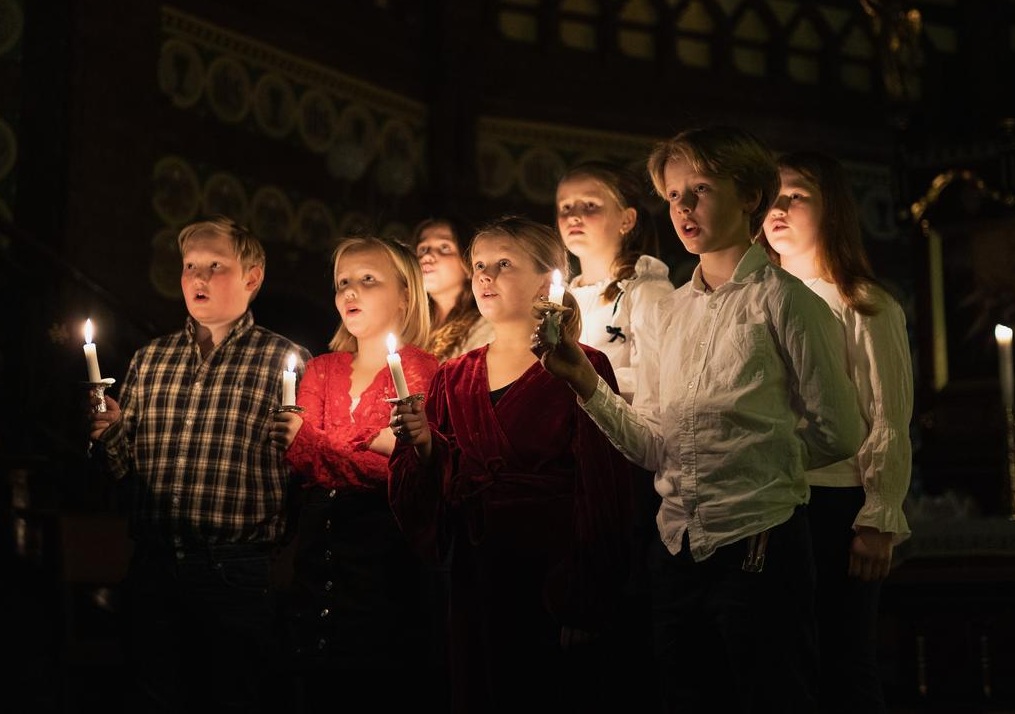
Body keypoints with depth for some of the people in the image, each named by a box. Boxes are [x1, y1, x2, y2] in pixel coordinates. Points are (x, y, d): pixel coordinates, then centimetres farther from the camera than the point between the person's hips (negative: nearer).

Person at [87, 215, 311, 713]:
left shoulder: (285, 361, 0)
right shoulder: (149, 360, 13)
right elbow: (127, 466, 16)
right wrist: (110, 433, -4)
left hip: (239, 573, -4)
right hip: (152, 569, 4)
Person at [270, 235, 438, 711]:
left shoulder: (423, 371, -1)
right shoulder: (321, 370, 14)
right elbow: (299, 464, 1)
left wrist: (309, 442, -19)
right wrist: (376, 441, -16)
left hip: (388, 559, -5)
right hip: (317, 554, 5)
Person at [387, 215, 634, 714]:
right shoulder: (453, 378, 11)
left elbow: (600, 487, -12)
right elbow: (438, 490, 12)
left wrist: (584, 601, -16)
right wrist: (422, 447, -9)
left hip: (550, 574, -5)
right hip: (475, 576, 5)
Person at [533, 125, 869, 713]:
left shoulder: (782, 300, -5)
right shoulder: (666, 315, 12)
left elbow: (838, 434, -6)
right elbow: (655, 447, 6)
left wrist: (759, 457, 6)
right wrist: (585, 380, -4)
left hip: (758, 546, -6)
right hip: (678, 549, 6)